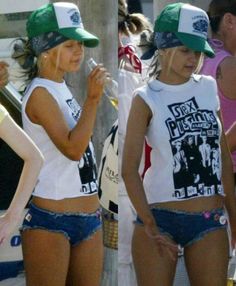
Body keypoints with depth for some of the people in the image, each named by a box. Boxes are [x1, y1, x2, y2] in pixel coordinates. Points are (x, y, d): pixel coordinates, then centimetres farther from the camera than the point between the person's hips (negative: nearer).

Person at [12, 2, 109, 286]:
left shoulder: (62, 90, 13)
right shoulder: (40, 93, -11)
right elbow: (72, 148, -21)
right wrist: (93, 98, -21)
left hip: (88, 218, 8)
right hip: (51, 220, -8)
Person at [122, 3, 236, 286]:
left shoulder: (208, 88, 7)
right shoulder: (147, 99, -6)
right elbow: (129, 169, -9)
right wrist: (150, 227, -13)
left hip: (210, 220, 4)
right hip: (160, 216, -4)